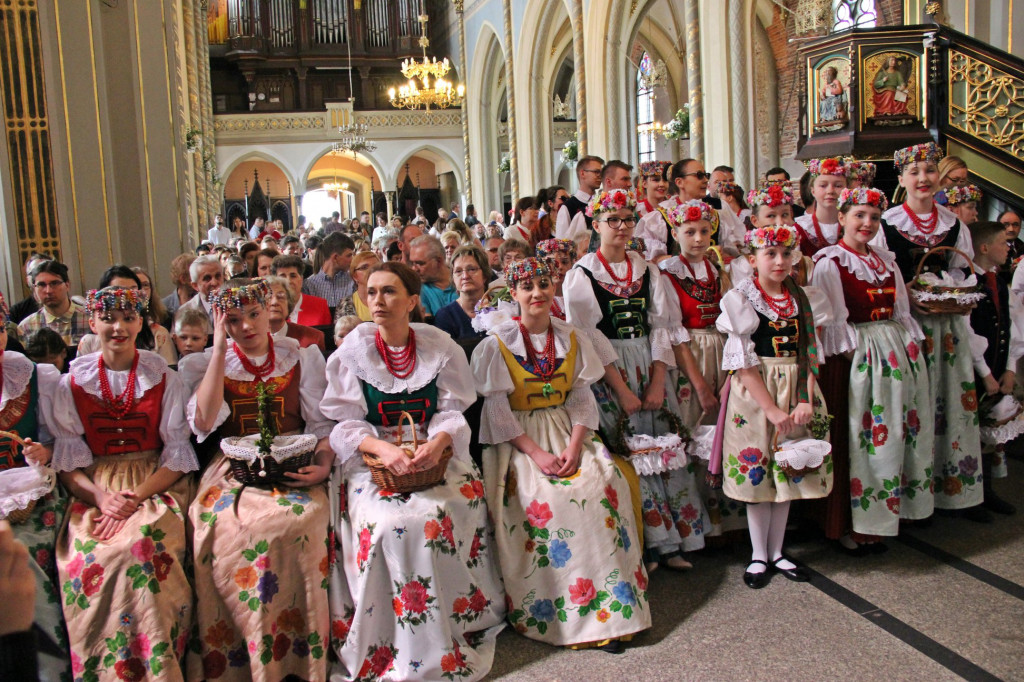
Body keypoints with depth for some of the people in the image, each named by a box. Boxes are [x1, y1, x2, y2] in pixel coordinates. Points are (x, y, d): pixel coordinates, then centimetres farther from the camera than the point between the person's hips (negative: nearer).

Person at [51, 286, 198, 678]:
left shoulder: (163, 379, 5)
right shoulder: (72, 384, 9)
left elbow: (177, 455, 1)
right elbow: (68, 461, 6)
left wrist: (136, 498, -14)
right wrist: (101, 496, -14)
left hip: (156, 484, -1)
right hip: (95, 488, 2)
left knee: (142, 546, -31)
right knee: (87, 556, -27)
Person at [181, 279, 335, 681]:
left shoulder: (301, 358, 11)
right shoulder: (208, 364, 11)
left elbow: (322, 424, 7)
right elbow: (204, 422, -8)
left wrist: (322, 464, -14)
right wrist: (220, 348, -6)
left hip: (293, 465, -1)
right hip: (233, 466, 1)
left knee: (296, 519, -31)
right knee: (218, 524, -29)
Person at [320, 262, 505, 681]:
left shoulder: (440, 347, 3)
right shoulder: (353, 350, 0)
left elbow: (453, 412, 0)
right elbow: (346, 423, -3)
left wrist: (438, 442, -22)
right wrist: (382, 449, -22)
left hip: (435, 453, 1)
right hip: (371, 457, -1)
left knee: (439, 516, -27)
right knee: (389, 523, -28)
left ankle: (455, 632, -5)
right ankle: (389, 647, -11)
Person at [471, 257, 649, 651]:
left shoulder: (571, 339, 9)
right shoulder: (498, 344, -2)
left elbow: (582, 398, 5)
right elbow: (497, 410, -6)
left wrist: (574, 446, -13)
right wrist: (536, 453, -17)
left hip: (568, 433, 3)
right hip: (519, 439, -3)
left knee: (603, 484, -23)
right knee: (540, 495, -29)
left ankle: (609, 604, -15)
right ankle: (554, 615, -16)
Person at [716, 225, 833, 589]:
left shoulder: (803, 299, 6)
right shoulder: (741, 300, -7)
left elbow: (810, 354, 4)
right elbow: (743, 364, -12)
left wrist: (806, 401, -10)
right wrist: (772, 410, -17)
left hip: (795, 392, 4)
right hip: (755, 394, -4)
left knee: (788, 470, 9)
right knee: (757, 471, 2)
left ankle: (776, 551, 23)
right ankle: (758, 555, 17)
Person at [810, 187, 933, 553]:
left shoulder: (886, 261, 15)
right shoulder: (830, 262, -6)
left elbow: (902, 312, 17)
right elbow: (833, 321, -10)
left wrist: (909, 347, 7)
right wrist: (853, 353, -16)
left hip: (897, 354, 7)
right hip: (856, 357, -7)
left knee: (894, 435, 9)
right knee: (855, 437, -4)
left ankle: (879, 518, 22)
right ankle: (848, 527, 7)